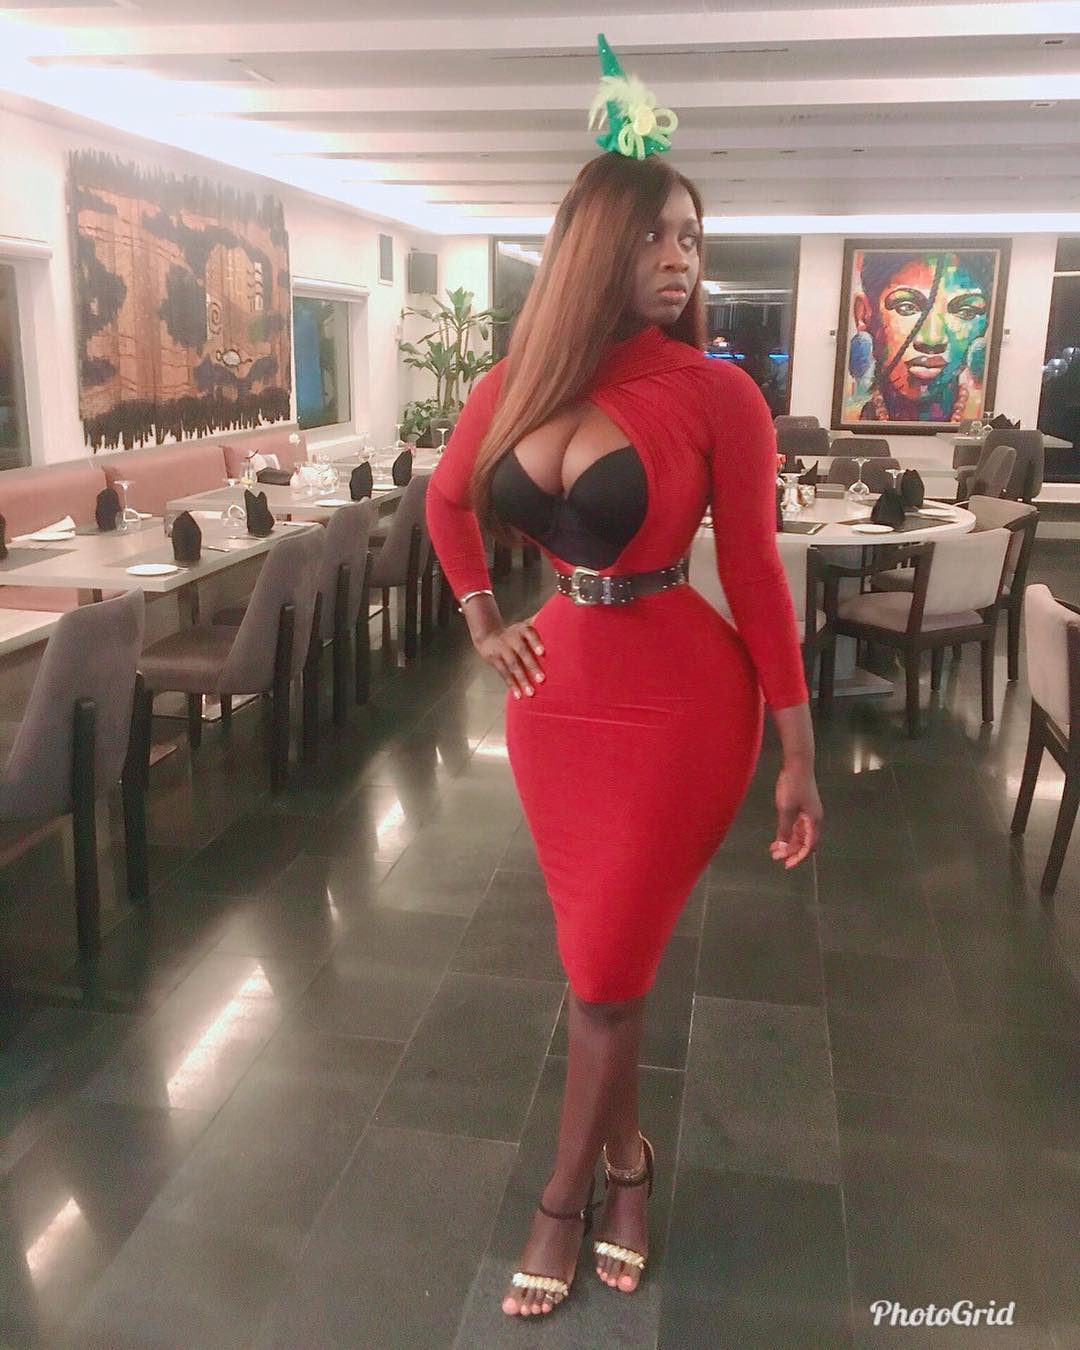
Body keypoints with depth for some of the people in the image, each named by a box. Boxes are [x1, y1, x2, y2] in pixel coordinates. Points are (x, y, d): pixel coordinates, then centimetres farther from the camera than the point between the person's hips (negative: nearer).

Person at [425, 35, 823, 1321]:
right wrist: (484, 624, 13)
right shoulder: (512, 387, 1)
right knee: (600, 958, 15)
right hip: (558, 689, 4)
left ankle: (566, 1191, 28)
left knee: (609, 967, 4)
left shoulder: (716, 394, -10)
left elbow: (755, 575, -7)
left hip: (681, 699, -4)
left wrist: (799, 755, -5)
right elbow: (447, 503, 20)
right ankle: (625, 1157, 39)